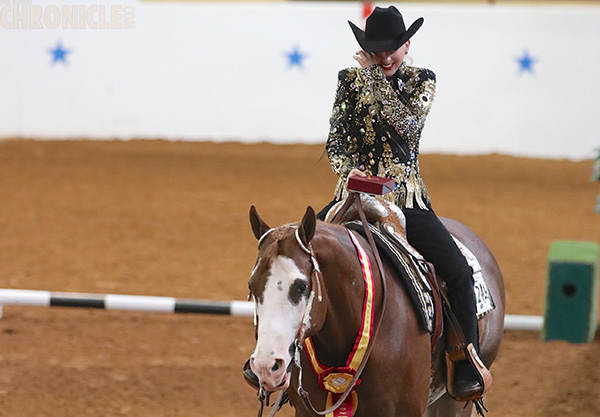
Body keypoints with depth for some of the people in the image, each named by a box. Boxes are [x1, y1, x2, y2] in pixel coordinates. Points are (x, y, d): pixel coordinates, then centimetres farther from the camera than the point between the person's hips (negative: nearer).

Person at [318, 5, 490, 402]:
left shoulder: (421, 81, 3)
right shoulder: (350, 81, 6)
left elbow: (408, 125, -16)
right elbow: (335, 139, 5)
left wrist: (375, 77, -15)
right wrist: (349, 168, -15)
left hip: (406, 198, -1)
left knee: (459, 271, -16)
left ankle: (467, 371, -7)